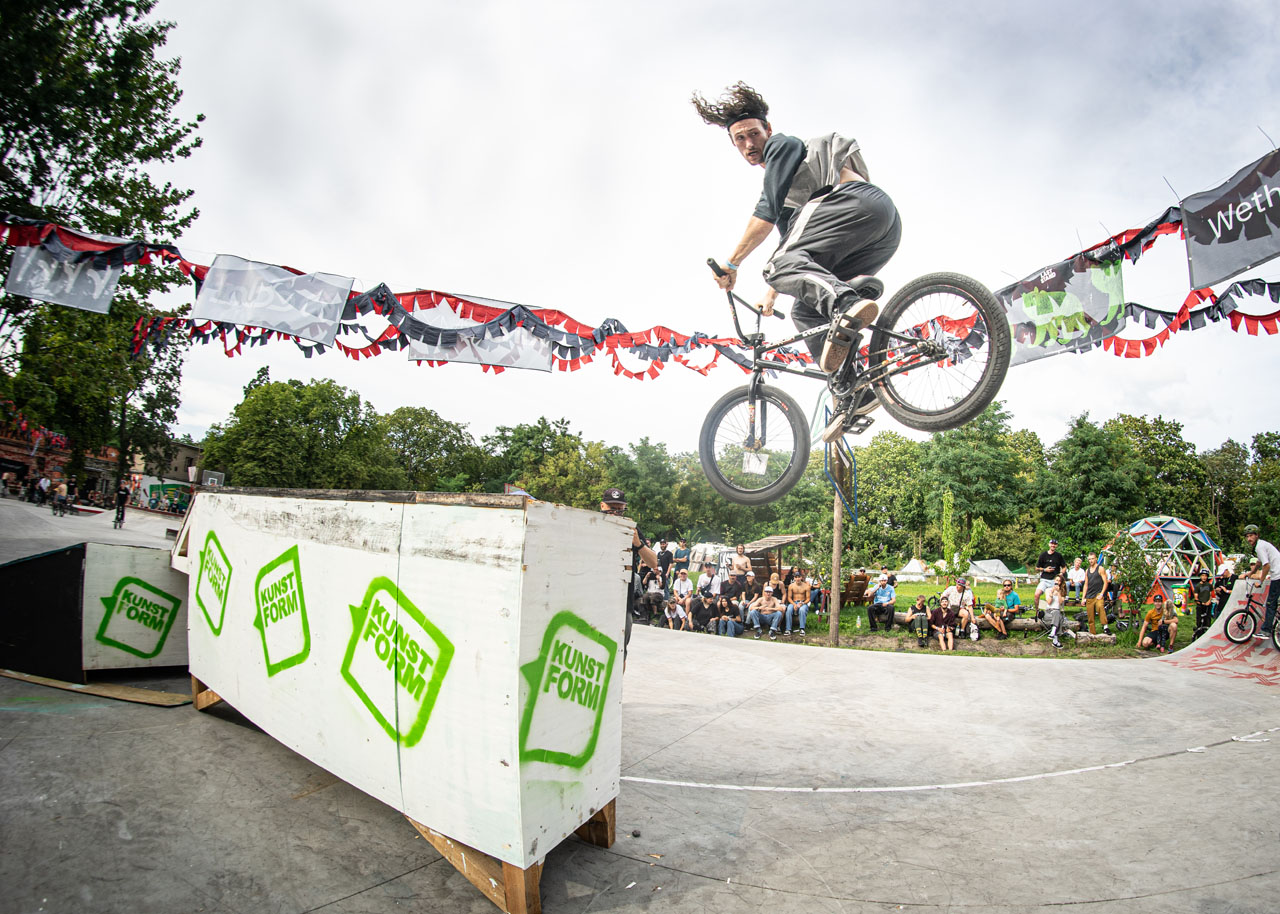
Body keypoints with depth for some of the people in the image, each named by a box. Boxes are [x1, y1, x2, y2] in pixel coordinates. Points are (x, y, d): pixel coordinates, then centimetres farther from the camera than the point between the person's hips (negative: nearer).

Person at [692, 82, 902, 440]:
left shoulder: (782, 145, 11)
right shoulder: (780, 176, 38)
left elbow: (769, 209, -5)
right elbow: (790, 235, 43)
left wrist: (731, 262, -5)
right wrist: (773, 293, 47)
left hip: (859, 200, -9)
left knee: (783, 262, -25)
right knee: (806, 312, 6)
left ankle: (846, 307, -52)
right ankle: (854, 390, -10)